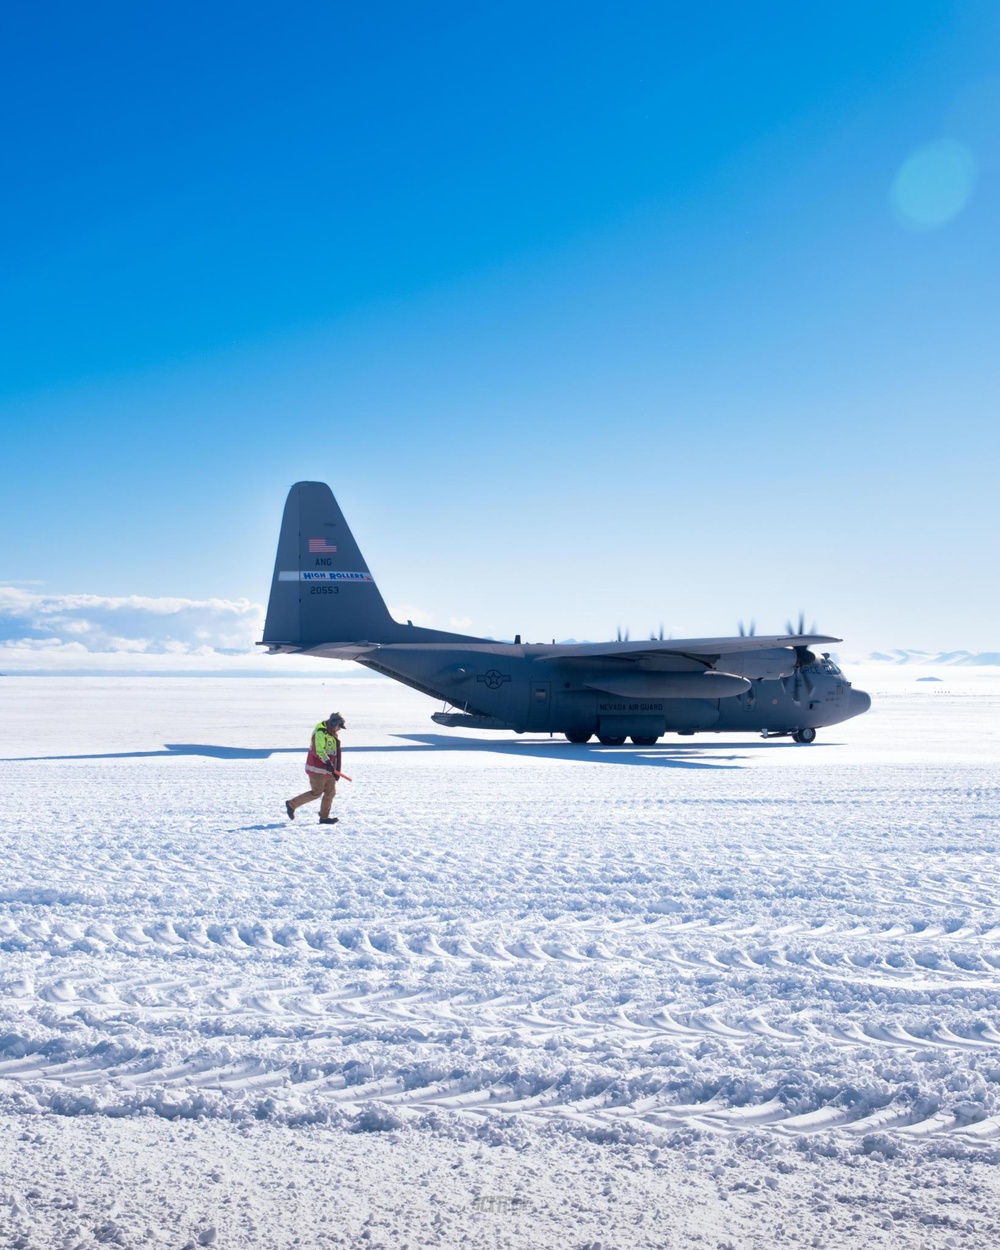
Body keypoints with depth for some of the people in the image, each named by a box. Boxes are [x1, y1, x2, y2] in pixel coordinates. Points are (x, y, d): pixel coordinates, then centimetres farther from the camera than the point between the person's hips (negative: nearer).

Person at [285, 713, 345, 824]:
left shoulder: (333, 734, 16)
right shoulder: (320, 733, -16)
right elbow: (318, 750, -28)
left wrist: (335, 770, 22)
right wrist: (327, 762, -36)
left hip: (328, 769, 9)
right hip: (317, 769, -9)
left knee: (330, 792, 5)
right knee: (316, 793, -5)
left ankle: (324, 817, 12)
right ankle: (291, 804, 9)